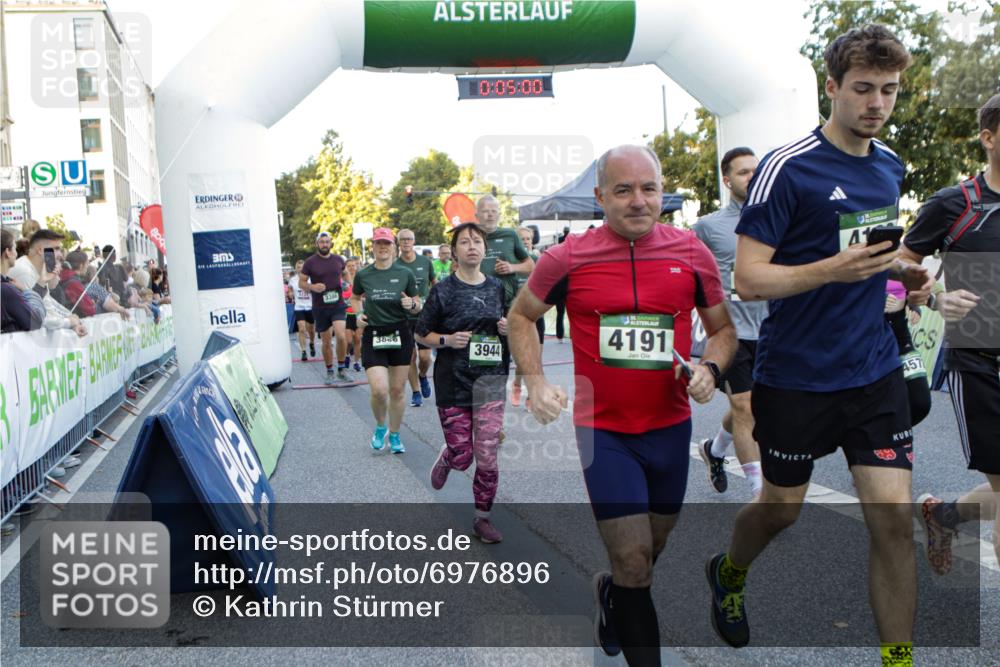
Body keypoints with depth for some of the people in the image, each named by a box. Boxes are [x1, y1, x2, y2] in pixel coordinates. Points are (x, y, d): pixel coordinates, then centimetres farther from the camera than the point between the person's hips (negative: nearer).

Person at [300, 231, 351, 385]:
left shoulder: (339, 260, 5)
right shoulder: (310, 263, -3)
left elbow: (345, 273, 24)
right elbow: (301, 283, 2)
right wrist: (312, 286, -18)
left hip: (338, 304, 1)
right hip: (320, 307, -1)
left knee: (341, 336, -16)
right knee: (326, 342, 6)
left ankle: (341, 369, 1)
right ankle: (330, 372, 23)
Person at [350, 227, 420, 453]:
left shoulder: (405, 274, -1)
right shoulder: (363, 275, 0)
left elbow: (417, 308, 7)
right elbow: (355, 297, 20)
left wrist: (411, 304, -16)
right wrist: (358, 314, 1)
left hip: (401, 335, 1)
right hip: (373, 336, 0)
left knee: (397, 390, 7)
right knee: (379, 390, -12)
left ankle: (394, 435, 26)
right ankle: (380, 426, 18)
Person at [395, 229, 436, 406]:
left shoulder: (425, 262, 1)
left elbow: (435, 284, 15)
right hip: (404, 317, 0)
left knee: (424, 356, -4)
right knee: (410, 356, 2)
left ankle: (423, 376, 30)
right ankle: (416, 393, 16)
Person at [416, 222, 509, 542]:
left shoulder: (496, 288, 7)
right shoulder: (443, 290, -4)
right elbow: (421, 335, 1)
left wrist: (508, 329, -2)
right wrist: (447, 340, -17)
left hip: (491, 381, 2)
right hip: (453, 381, -2)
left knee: (487, 457, -2)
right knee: (462, 458, 2)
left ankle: (483, 517, 18)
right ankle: (446, 458, 39)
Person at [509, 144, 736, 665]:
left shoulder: (692, 253, -2)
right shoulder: (567, 258, -8)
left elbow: (723, 329, 10)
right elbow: (521, 317, 8)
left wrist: (709, 369, -11)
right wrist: (536, 383, -5)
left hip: (670, 427, 3)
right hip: (602, 429, -3)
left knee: (652, 550, 19)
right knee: (634, 562, -5)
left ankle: (610, 592, 52)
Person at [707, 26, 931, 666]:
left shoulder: (892, 166, 8)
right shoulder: (786, 167, -13)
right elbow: (749, 279, -16)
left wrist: (902, 269, 3)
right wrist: (833, 269, -30)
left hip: (876, 373, 5)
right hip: (796, 376, -4)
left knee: (894, 519, -1)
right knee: (781, 508, 14)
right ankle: (729, 572, 46)